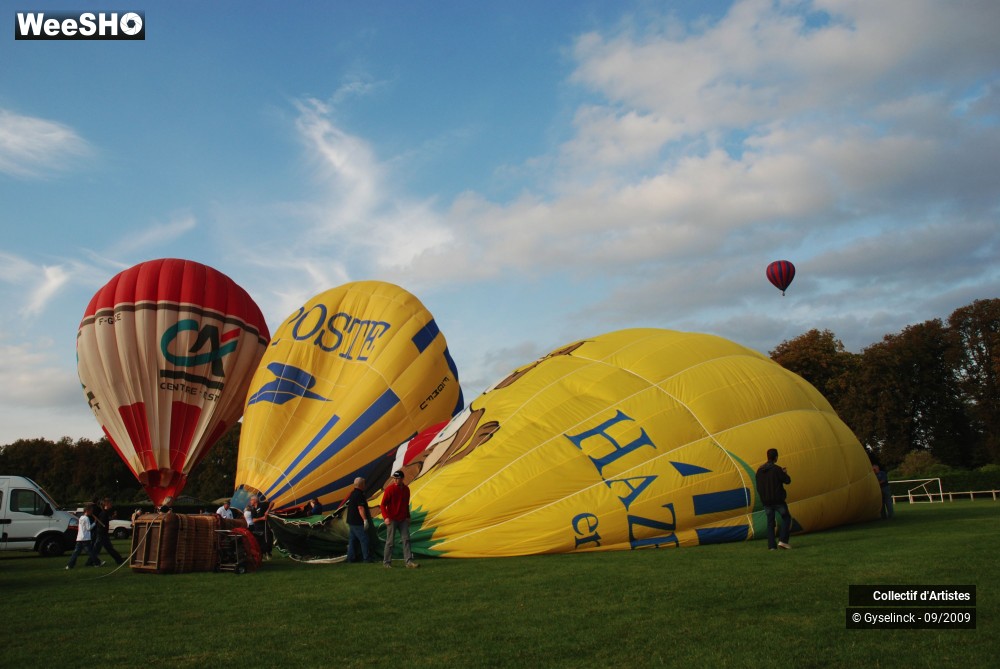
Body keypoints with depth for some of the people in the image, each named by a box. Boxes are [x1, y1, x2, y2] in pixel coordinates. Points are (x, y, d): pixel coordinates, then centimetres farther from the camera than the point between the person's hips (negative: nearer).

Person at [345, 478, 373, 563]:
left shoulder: (353, 493, 14)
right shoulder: (359, 494, -18)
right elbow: (361, 508, -24)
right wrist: (365, 520, -24)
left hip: (351, 521, 10)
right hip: (358, 522, -10)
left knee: (352, 539, 13)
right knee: (364, 539, -5)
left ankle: (351, 557, 16)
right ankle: (367, 558, -3)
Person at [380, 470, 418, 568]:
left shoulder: (406, 489, 7)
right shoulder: (389, 489, -9)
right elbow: (383, 504, -9)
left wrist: (408, 517, 12)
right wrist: (386, 517, -19)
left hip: (403, 520, 5)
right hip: (392, 519, -5)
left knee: (406, 539, 0)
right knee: (390, 541, -1)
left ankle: (409, 561, -1)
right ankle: (386, 562, 10)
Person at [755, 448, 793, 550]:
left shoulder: (760, 470, 6)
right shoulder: (776, 469, -14)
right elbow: (787, 480, -7)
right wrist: (784, 473, 11)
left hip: (766, 501, 5)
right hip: (777, 499, -5)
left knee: (770, 522, 10)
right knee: (786, 518, 13)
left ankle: (771, 545, 7)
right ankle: (783, 540, 1)